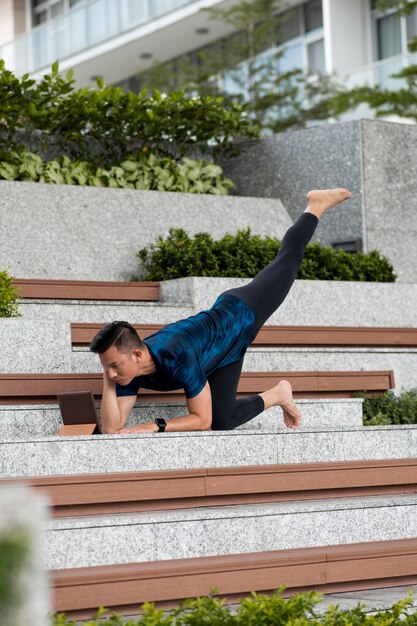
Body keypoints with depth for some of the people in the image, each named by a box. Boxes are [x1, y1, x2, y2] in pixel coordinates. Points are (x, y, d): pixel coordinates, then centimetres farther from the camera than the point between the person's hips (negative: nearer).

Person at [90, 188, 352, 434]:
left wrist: (155, 426, -48)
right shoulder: (128, 370, -27)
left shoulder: (179, 360, -47)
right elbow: (111, 427, -25)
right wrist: (108, 384, -40)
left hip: (240, 314, -5)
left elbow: (203, 420, -38)